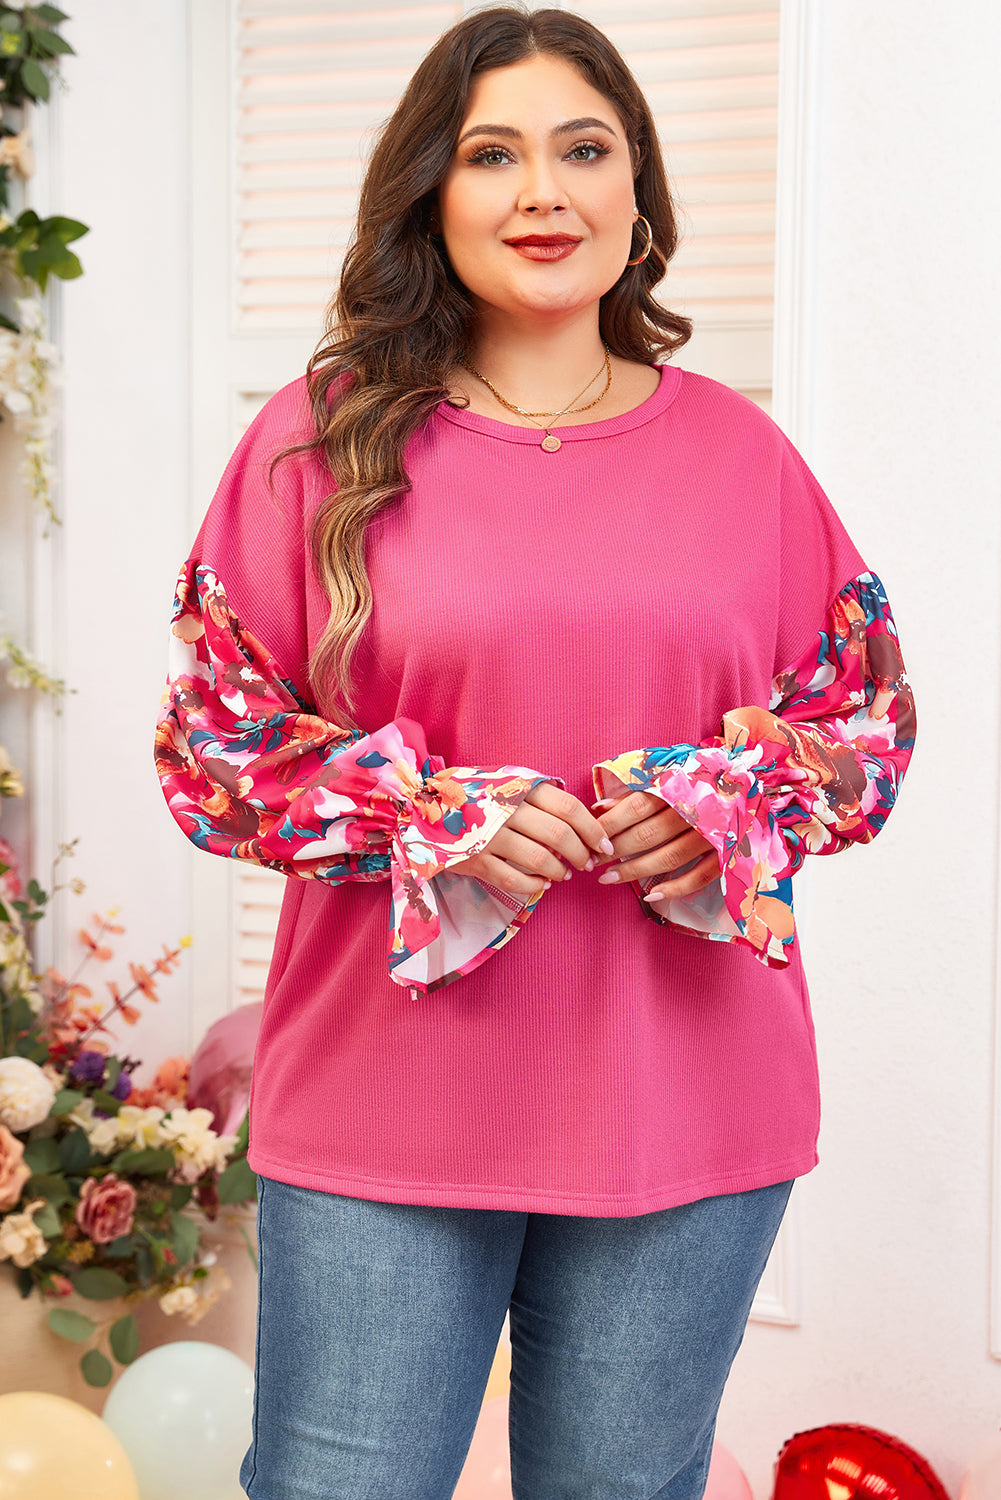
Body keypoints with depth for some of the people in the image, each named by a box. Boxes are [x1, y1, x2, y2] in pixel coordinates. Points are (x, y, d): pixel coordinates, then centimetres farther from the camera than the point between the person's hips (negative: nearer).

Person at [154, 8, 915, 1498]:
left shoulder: (740, 452, 6)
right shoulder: (323, 437, 1)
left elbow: (871, 723, 11)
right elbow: (210, 742, 1)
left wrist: (723, 807, -10)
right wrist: (431, 817, -15)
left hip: (688, 1109, 2)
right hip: (385, 1104, -1)